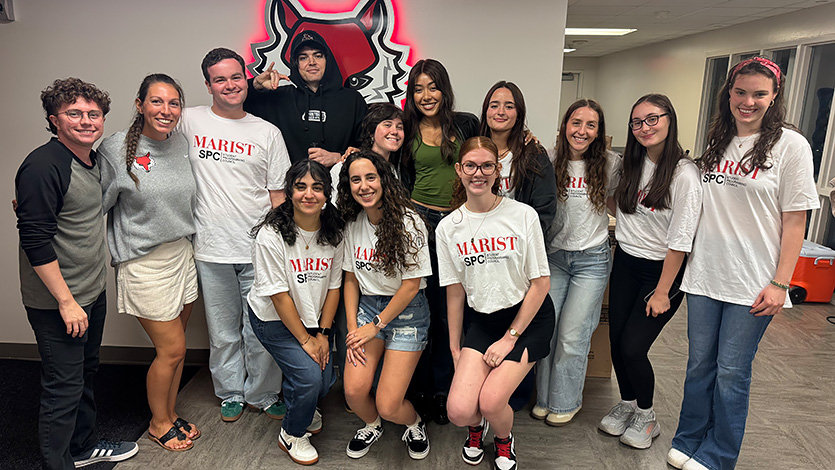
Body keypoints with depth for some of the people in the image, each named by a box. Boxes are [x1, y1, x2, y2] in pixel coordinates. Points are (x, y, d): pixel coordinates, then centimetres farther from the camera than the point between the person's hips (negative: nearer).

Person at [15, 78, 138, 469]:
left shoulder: (93, 159, 7)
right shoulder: (43, 166, -19)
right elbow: (35, 240, -22)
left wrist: (88, 293, 18)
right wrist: (66, 302, -20)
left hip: (92, 293, 9)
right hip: (56, 302, -9)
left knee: (86, 374, 21)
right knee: (64, 387, 2)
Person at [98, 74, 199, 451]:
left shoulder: (181, 144, 4)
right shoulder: (115, 149, -11)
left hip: (183, 254, 5)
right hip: (144, 262, -5)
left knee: (173, 347, 14)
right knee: (172, 349, 2)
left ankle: (170, 414, 35)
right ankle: (159, 423, 27)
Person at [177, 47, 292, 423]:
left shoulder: (268, 133, 5)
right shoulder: (189, 121, 4)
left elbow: (278, 194, 5)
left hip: (259, 250, 0)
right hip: (212, 250, 0)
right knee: (223, 331, 13)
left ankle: (263, 395, 28)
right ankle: (230, 393, 34)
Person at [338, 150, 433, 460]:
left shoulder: (407, 222, -16)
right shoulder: (352, 224, 1)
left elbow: (411, 285, -13)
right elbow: (351, 278, 9)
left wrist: (376, 326, -9)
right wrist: (352, 326, -1)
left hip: (407, 311, -4)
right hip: (367, 305, 5)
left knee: (388, 406, -9)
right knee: (354, 391, -10)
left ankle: (415, 424, 28)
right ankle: (372, 426, 26)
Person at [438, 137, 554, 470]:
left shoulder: (523, 215, -10)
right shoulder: (449, 227, -2)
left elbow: (540, 283, -7)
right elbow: (455, 292, 5)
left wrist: (510, 337, -9)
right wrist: (455, 347, 8)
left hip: (528, 318, -2)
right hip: (481, 320, 2)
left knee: (491, 402, -17)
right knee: (459, 410, -14)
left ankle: (504, 439, 21)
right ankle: (477, 425, 26)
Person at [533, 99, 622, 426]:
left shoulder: (610, 163, -2)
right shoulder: (550, 160, -1)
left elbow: (617, 204, 11)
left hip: (592, 259, -1)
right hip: (553, 254, 2)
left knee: (572, 335, 0)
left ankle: (566, 402, 23)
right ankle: (544, 398, 25)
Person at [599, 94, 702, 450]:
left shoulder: (684, 174, -17)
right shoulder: (632, 164, 3)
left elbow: (679, 241, -17)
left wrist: (662, 292, -15)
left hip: (662, 270, -6)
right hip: (625, 263, 6)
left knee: (633, 347, -6)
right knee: (616, 341, 9)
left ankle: (646, 417, 21)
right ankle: (627, 404, 34)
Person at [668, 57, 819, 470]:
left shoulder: (791, 145, -5)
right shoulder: (717, 142, 10)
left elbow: (795, 222, -7)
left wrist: (779, 284, -11)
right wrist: (689, 259, 11)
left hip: (752, 283, -4)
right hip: (704, 275, 4)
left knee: (731, 373, 5)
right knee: (699, 364, 13)